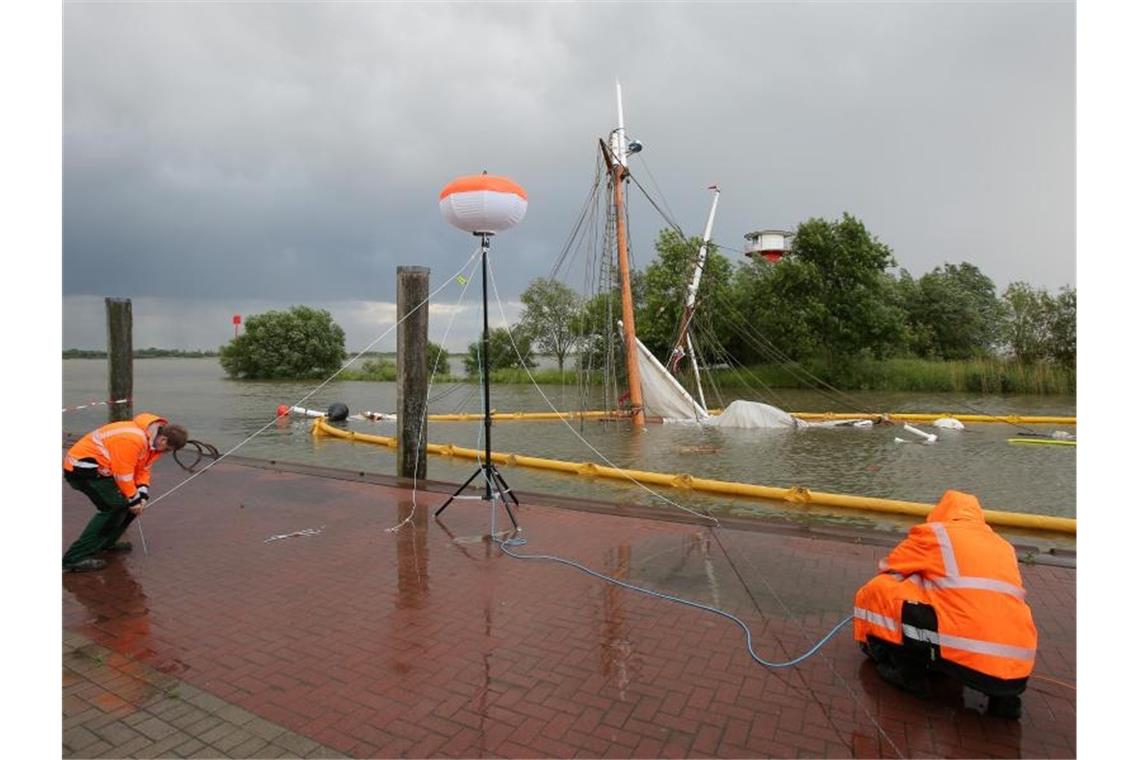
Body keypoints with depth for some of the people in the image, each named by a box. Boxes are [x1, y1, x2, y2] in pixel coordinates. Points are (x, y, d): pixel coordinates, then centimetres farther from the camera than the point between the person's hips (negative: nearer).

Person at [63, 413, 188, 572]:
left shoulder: (154, 441, 2)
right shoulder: (133, 439, -30)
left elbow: (143, 469, 8)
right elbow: (123, 473, -25)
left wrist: (142, 496, -4)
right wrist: (134, 499, -15)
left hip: (101, 468, 10)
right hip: (82, 465, -10)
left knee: (128, 502, 11)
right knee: (115, 506, -19)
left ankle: (107, 542, 23)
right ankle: (76, 557, -16)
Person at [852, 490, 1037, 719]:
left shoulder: (933, 532, 8)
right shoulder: (1003, 545, 22)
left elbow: (887, 573, 17)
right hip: (1018, 673, 6)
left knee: (877, 590, 3)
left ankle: (907, 669, 9)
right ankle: (1002, 696, 17)